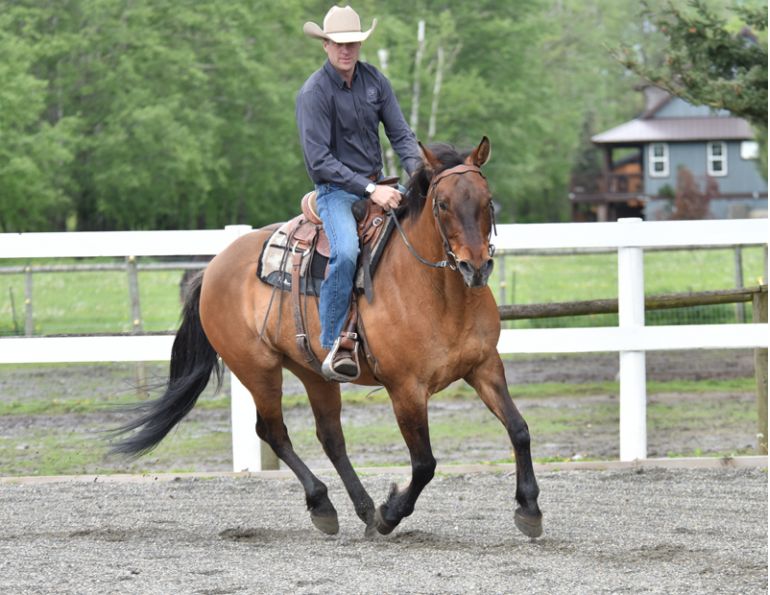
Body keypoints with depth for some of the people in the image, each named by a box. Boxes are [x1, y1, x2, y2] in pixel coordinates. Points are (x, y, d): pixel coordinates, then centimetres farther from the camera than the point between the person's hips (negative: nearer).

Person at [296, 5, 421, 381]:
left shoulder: (375, 81, 4)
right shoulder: (314, 93, -13)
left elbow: (400, 134, 6)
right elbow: (319, 161, -18)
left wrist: (417, 171, -14)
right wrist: (369, 190, -24)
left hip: (377, 184, 6)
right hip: (336, 190, -6)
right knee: (346, 252, -33)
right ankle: (335, 344, -28)